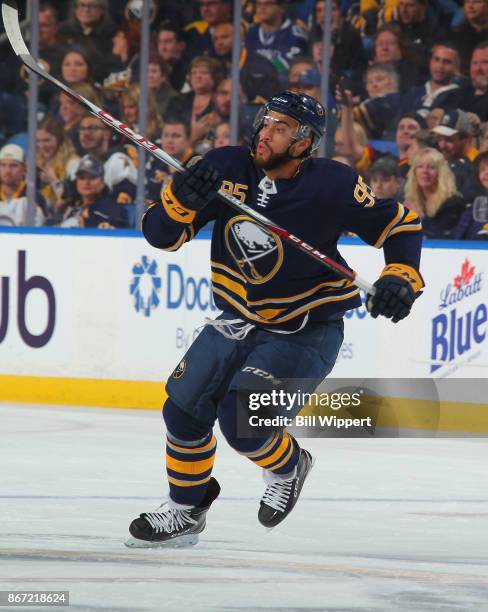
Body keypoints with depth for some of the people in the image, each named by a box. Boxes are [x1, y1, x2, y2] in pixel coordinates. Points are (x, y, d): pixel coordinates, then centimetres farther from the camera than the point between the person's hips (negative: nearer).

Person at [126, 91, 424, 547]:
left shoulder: (332, 186, -21)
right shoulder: (227, 168, -12)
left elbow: (400, 224, -9)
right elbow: (161, 235, -11)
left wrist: (401, 277, -25)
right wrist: (180, 198, -31)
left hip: (305, 332, -5)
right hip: (238, 319, 5)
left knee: (242, 420, -20)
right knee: (184, 409, 3)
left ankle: (289, 467, 14)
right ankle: (186, 510, 26)